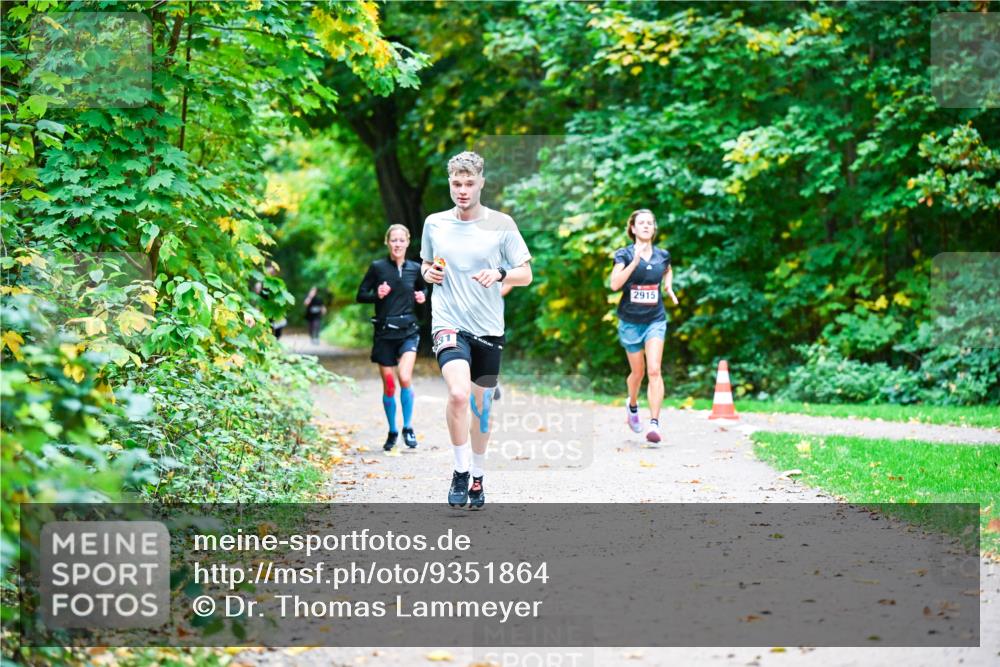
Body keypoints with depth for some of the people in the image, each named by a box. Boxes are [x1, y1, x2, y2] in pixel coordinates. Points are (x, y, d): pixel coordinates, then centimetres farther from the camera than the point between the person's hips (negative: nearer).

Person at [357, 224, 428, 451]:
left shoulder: (415, 268, 3)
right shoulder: (377, 267, -3)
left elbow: (423, 287, 23)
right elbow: (361, 295, 3)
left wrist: (422, 296, 2)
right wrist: (377, 295, -16)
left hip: (408, 331, 0)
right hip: (384, 332, 0)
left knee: (405, 377, -19)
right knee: (388, 385, 4)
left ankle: (408, 428, -2)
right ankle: (392, 432, 22)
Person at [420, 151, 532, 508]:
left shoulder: (501, 224, -1)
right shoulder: (434, 224, 5)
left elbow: (526, 274, 1)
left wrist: (499, 274, -18)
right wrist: (429, 273, -2)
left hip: (489, 329, 1)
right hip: (448, 323, -1)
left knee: (481, 404, 10)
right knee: (459, 394, -24)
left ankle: (477, 477, 30)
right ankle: (460, 471, -7)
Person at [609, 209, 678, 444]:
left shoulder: (662, 255, 3)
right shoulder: (624, 254, -6)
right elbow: (614, 284, -20)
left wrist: (669, 287, 9)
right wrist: (635, 261, -28)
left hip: (655, 320, 1)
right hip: (630, 321, -1)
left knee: (654, 371, -15)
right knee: (638, 372, 12)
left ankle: (654, 423, -19)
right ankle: (632, 405, 44)